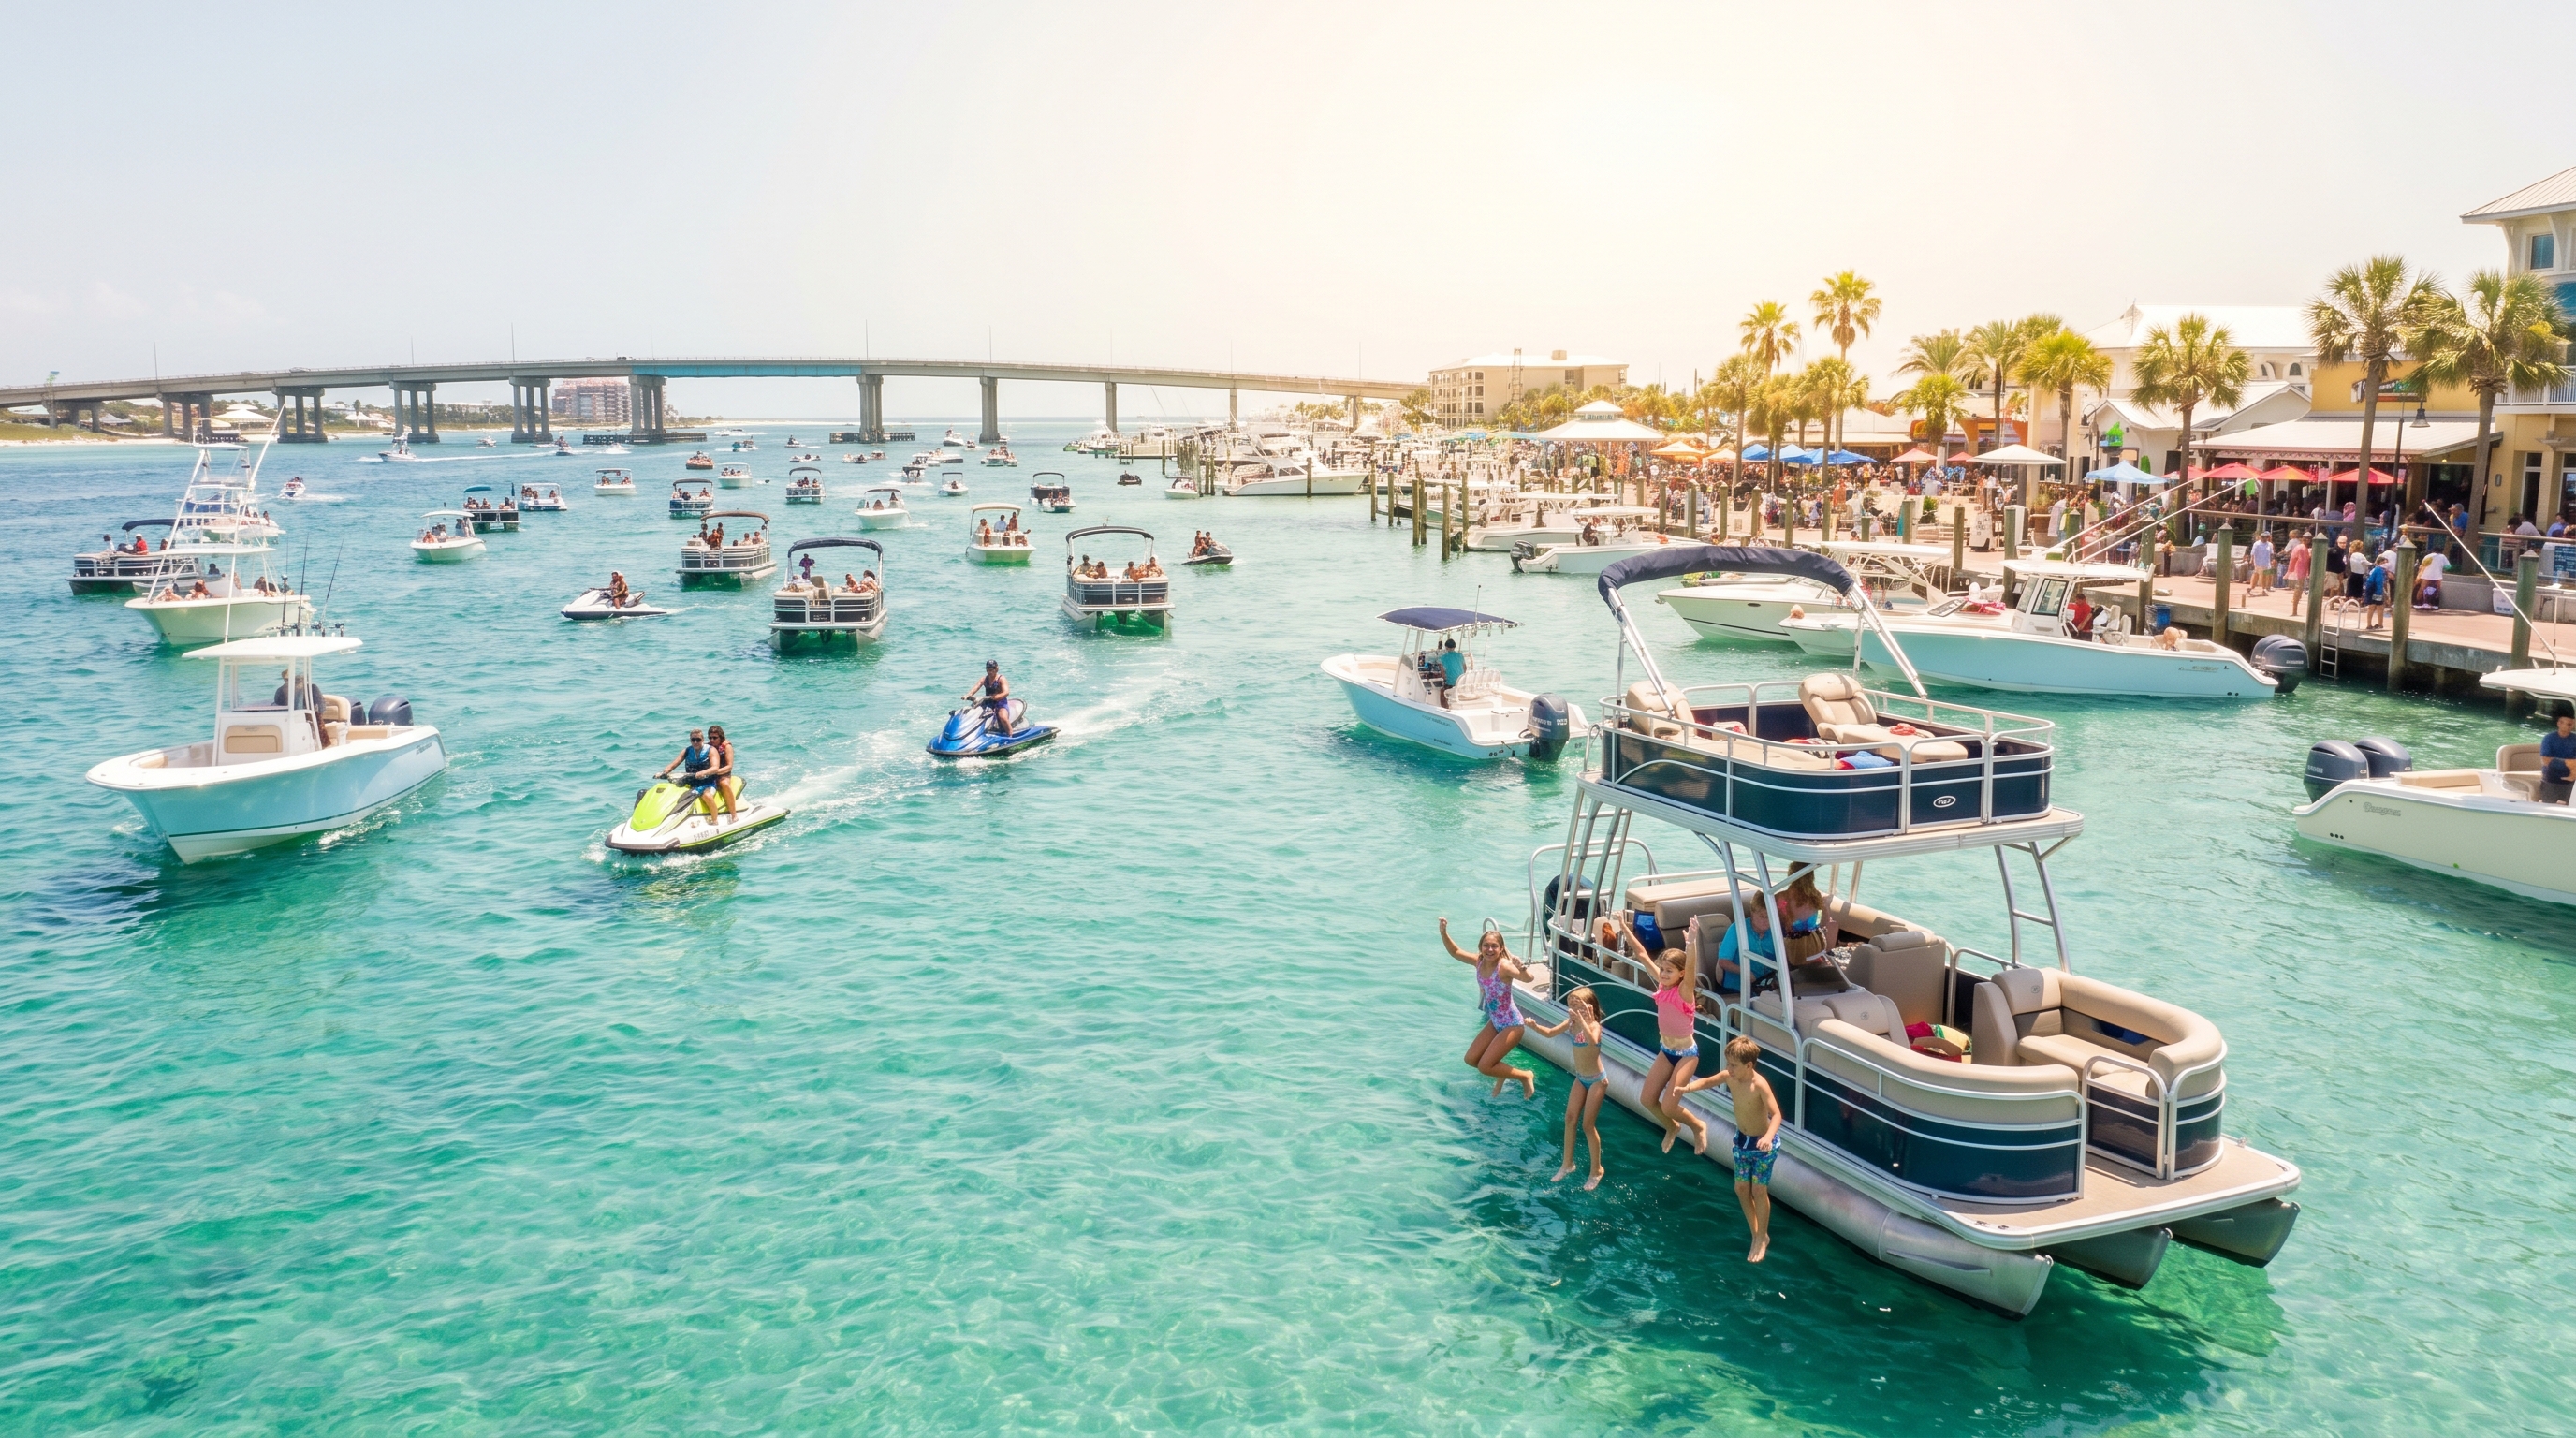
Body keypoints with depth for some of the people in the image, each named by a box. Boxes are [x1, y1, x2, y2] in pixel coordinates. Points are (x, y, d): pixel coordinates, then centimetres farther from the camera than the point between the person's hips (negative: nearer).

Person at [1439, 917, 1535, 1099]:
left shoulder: (1504, 966, -27)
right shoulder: (1479, 961, -7)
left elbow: (1528, 978, -44)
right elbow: (1455, 952, 7)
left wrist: (1521, 967, -65)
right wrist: (1443, 932, -7)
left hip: (1512, 1025, -8)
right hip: (1495, 1022, 8)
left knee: (1484, 1067, -9)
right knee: (1471, 1059, 10)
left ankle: (1525, 1076, 11)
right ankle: (1502, 1073, 35)